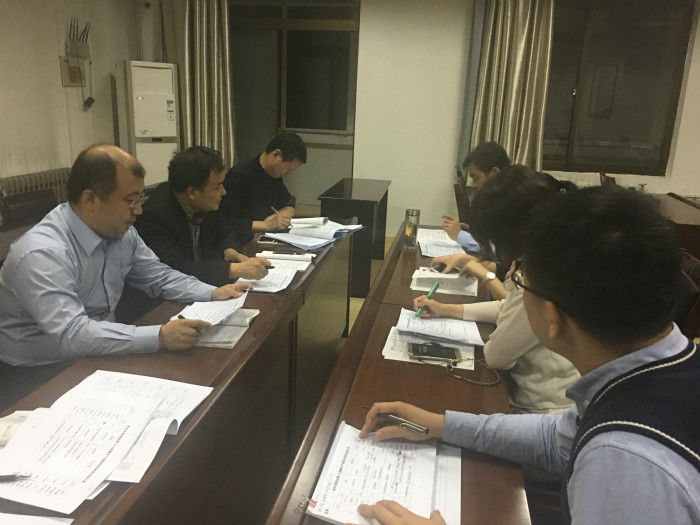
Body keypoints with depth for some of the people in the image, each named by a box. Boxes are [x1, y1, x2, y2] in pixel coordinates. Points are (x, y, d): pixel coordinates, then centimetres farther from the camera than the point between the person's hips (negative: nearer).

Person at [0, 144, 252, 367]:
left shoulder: (120, 232, -3)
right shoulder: (41, 255, -27)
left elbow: (159, 276, 9)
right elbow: (71, 335, -35)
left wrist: (212, 294, -5)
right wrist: (160, 337, -41)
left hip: (97, 357, 7)